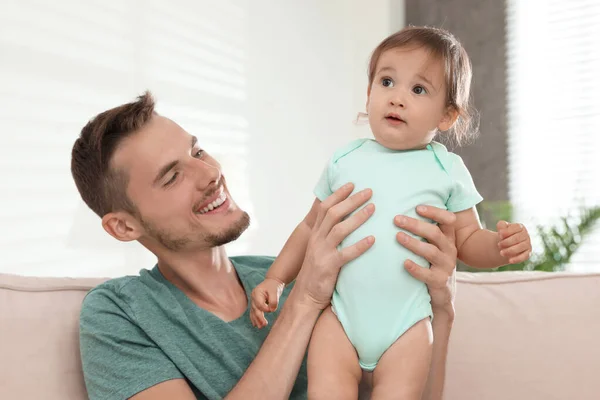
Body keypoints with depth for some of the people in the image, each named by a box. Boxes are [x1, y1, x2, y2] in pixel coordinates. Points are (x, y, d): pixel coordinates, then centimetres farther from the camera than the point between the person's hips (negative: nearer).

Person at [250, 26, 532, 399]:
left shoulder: (447, 169, 3)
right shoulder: (345, 161, 7)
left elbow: (468, 241, 8)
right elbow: (311, 228, 16)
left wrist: (502, 245, -13)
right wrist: (276, 278, 9)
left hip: (407, 320, -1)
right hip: (341, 311, 1)